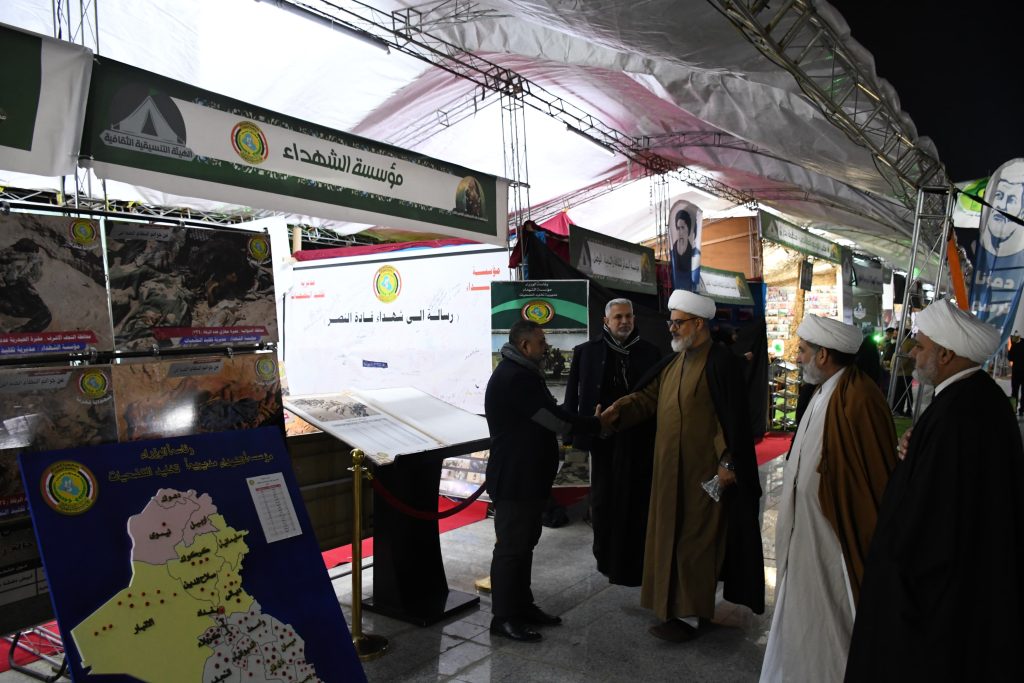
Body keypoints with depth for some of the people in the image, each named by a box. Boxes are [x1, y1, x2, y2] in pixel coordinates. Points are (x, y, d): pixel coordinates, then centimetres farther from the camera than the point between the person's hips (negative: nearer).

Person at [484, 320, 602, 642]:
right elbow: (556, 420, -22)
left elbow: (548, 417, 13)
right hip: (514, 480, -11)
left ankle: (523, 606, 30)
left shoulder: (521, 374, 15)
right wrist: (597, 423, -12)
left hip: (527, 477, 11)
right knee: (511, 546, -2)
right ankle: (503, 618, 9)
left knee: (524, 543, 18)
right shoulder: (515, 378, -22)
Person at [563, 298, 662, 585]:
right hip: (604, 438, 0)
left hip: (641, 438, 0)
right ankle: (607, 558, 24)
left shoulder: (650, 352, 3)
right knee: (604, 499, 9)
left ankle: (636, 560, 17)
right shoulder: (587, 352, 1)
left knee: (638, 500, 5)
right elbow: (572, 394, 2)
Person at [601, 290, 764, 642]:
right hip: (671, 467, 8)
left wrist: (727, 461, -18)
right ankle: (678, 603, 30)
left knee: (694, 538, 0)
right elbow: (648, 396, 11)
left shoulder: (721, 362, -14)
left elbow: (732, 416, -17)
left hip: (702, 470, -8)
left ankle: (689, 615, 12)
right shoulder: (673, 362, 11)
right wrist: (619, 409, -5)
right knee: (672, 534, 16)